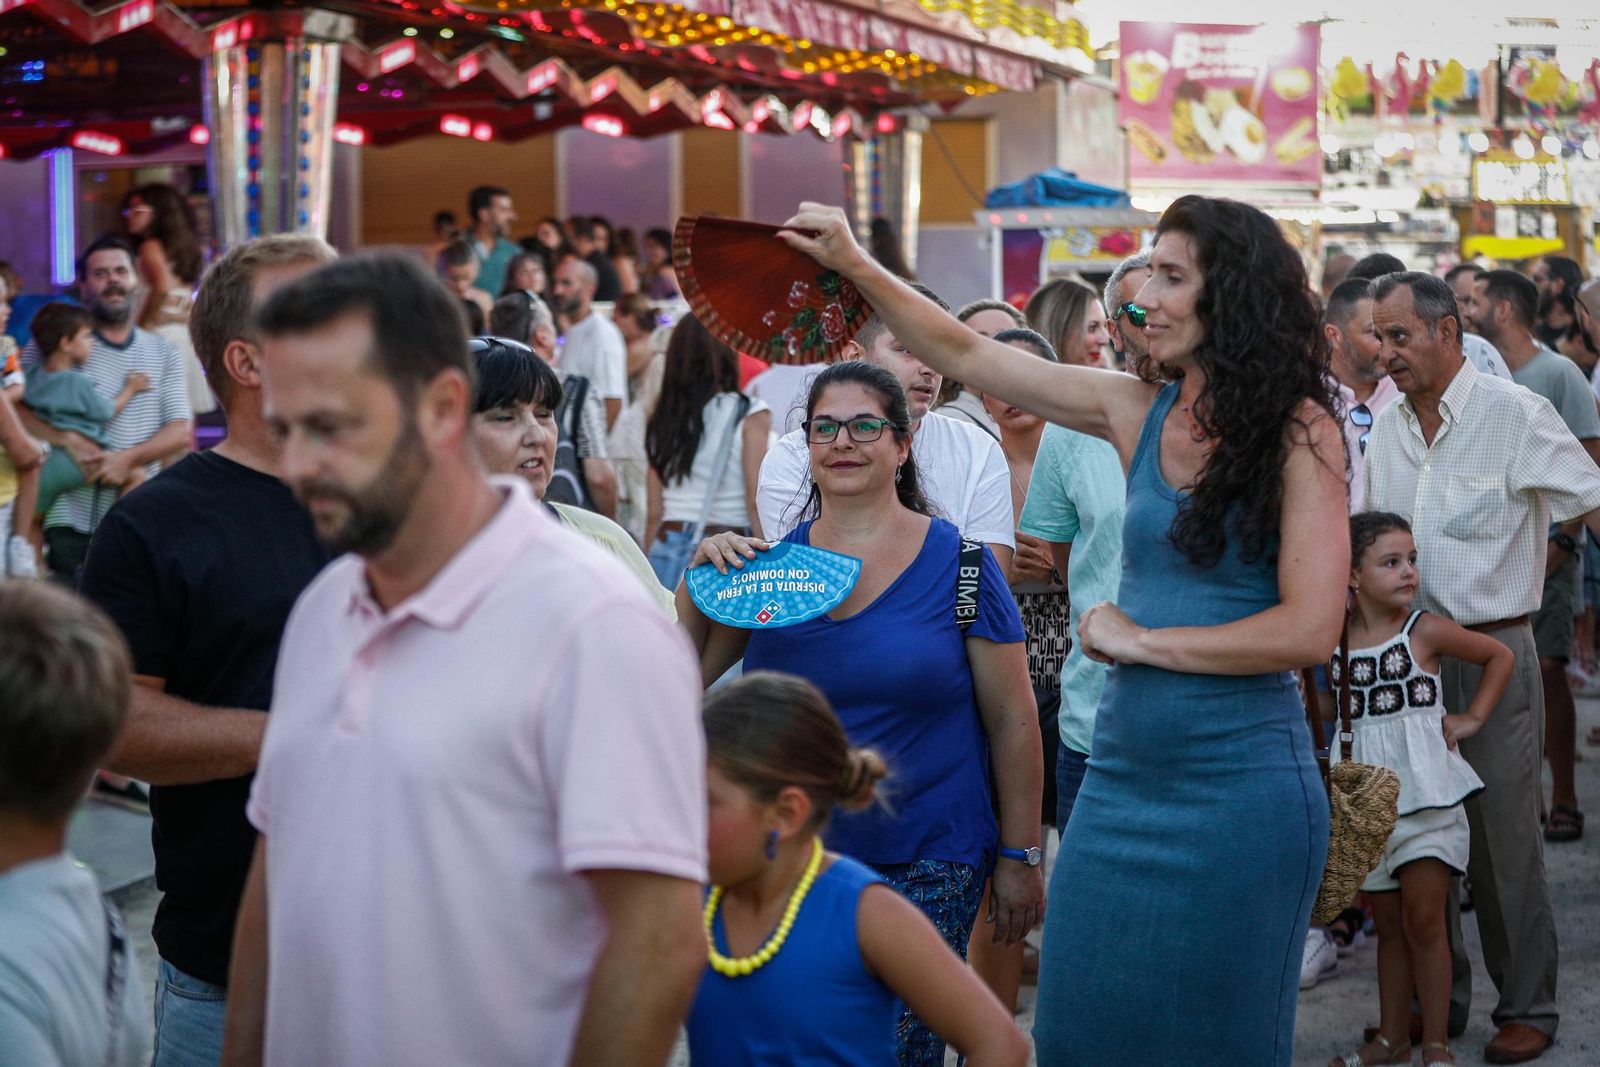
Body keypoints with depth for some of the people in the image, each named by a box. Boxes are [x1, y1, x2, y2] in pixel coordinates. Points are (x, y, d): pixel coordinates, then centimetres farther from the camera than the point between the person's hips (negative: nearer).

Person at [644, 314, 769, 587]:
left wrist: (648, 573, 16)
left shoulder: (662, 421, 9)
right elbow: (756, 503, -9)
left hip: (667, 552, 5)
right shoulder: (750, 416, -4)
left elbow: (654, 513, 10)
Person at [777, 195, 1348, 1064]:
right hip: (1124, 771, 5)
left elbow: (1308, 630, -15)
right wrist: (854, 266, 4)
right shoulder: (1140, 414, 5)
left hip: (1239, 786, -5)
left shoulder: (1298, 436, -8)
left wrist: (1140, 639, -9)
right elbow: (965, 355, 11)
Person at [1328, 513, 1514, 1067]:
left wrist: (1472, 718, 1)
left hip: (1424, 789, -3)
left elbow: (1500, 655, 5)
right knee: (1388, 924, 12)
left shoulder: (1425, 631, -7)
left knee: (1424, 919, -4)